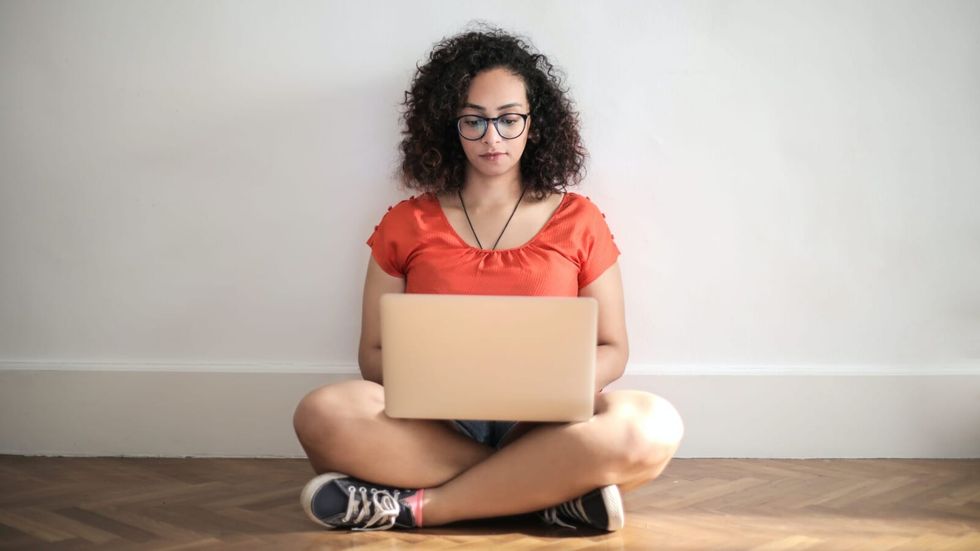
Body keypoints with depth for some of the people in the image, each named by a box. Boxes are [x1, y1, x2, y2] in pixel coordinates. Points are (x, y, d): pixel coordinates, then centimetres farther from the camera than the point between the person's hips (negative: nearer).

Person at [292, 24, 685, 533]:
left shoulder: (578, 221, 7)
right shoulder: (407, 224, 7)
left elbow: (612, 349, 11)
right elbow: (374, 353, 9)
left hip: (544, 426, 0)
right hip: (433, 423, 0)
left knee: (652, 426, -32)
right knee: (324, 415, -31)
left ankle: (419, 506, -25)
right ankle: (554, 490, -25)